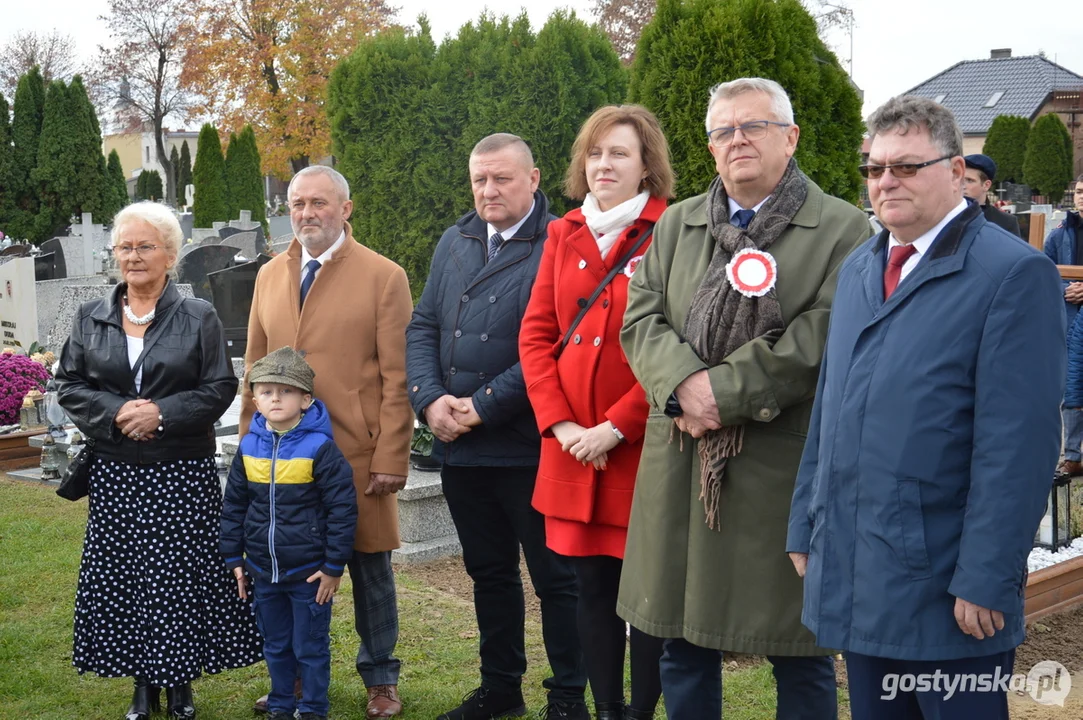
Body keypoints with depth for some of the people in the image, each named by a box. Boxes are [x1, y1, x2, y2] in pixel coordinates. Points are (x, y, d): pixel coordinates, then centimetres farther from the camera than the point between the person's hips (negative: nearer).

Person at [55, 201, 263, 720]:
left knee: (182, 576, 0)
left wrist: (162, 413, -16)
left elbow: (221, 388, -4)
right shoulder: (90, 318, 8)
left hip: (182, 475, -2)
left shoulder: (199, 317, 0)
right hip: (115, 473, 3)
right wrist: (116, 412, -12)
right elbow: (69, 386, 6)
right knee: (123, 576, 5)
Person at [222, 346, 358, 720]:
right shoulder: (249, 447, 0)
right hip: (263, 572, 5)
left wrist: (334, 566, -14)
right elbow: (233, 505, 9)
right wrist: (234, 558, 7)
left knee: (310, 647, 7)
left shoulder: (320, 447, -15)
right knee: (275, 646, 18)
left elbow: (342, 508, -15)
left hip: (309, 573, -5)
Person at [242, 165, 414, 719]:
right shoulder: (270, 277, 12)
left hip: (356, 455, -3)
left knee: (369, 568, 8)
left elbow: (397, 378, -6)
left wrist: (390, 459, -11)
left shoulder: (383, 277, -3)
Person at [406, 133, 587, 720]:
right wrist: (430, 399, -5)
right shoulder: (453, 244, 11)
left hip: (528, 446, -7)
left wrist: (483, 406, -16)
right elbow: (422, 327, 11)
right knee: (488, 572, 18)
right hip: (460, 449, 7)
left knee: (554, 577, 5)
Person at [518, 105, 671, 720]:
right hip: (572, 447, 5)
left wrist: (616, 427, -14)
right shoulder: (563, 235, 10)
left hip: (641, 444, -5)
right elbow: (536, 334, 7)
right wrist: (561, 423, -5)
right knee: (593, 588, 11)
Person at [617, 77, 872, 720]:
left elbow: (821, 338, -13)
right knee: (683, 647, 12)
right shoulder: (675, 225, 15)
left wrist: (724, 391, -17)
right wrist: (685, 385, -14)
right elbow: (641, 318, 5)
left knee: (802, 655, 6)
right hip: (682, 467, 4)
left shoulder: (843, 229, -1)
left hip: (789, 469, -4)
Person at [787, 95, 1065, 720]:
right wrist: (808, 528, 14)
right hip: (857, 576, 7)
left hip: (948, 589, -6)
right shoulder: (858, 269, 13)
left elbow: (1019, 444, -15)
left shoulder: (1014, 273, -10)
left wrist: (986, 579, -17)